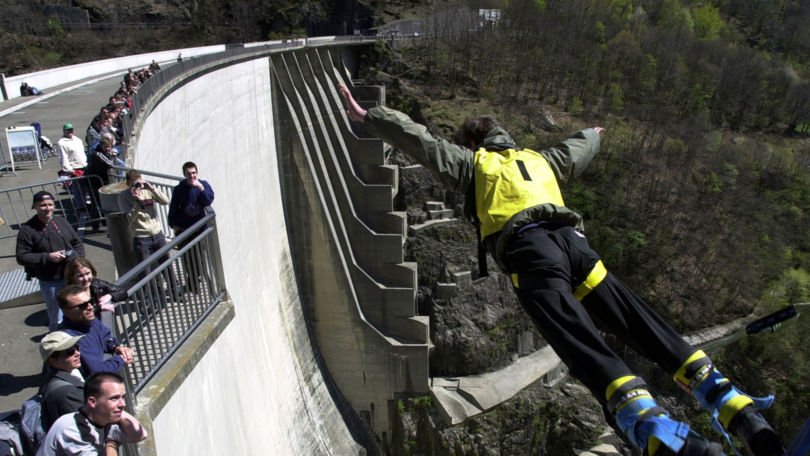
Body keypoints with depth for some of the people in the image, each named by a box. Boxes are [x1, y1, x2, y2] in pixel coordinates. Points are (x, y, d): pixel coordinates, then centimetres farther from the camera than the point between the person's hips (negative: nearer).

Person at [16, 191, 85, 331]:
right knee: (56, 320, 5)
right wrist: (48, 257, -20)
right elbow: (22, 257, -11)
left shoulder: (61, 222, 4)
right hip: (50, 283, -4)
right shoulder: (27, 230, -10)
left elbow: (78, 243, 12)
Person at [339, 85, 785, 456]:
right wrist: (591, 134, 78)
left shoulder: (471, 163, 23)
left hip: (529, 253, -5)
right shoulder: (538, 159, 36)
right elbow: (578, 150, 54)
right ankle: (734, 406, -7)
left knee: (582, 345, -21)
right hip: (574, 241, 6)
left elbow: (420, 140, 19)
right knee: (644, 325, 0)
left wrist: (366, 116, 27)